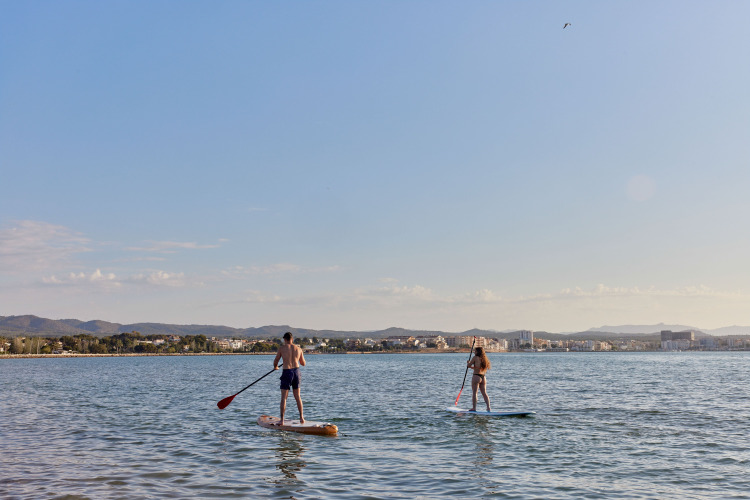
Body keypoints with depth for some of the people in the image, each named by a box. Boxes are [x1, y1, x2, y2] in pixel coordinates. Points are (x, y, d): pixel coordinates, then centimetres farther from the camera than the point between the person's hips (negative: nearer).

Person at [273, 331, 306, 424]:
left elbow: (276, 360, 8)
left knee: (284, 397, 1)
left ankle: (282, 419, -2)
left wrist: (275, 367, 30)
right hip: (296, 371, 4)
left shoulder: (282, 348, -5)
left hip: (287, 372, -3)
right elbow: (303, 364, 14)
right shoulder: (299, 349, 5)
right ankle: (301, 417, 16)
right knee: (297, 396, 15)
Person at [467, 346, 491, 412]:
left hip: (476, 376, -7)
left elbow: (468, 365, -4)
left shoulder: (475, 357, -6)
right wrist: (472, 367, 32)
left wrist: (468, 363, 16)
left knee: (474, 392, -1)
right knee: (484, 393, 8)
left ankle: (474, 408, -1)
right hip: (483, 377, 7)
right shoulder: (484, 359, 14)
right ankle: (488, 408, 3)